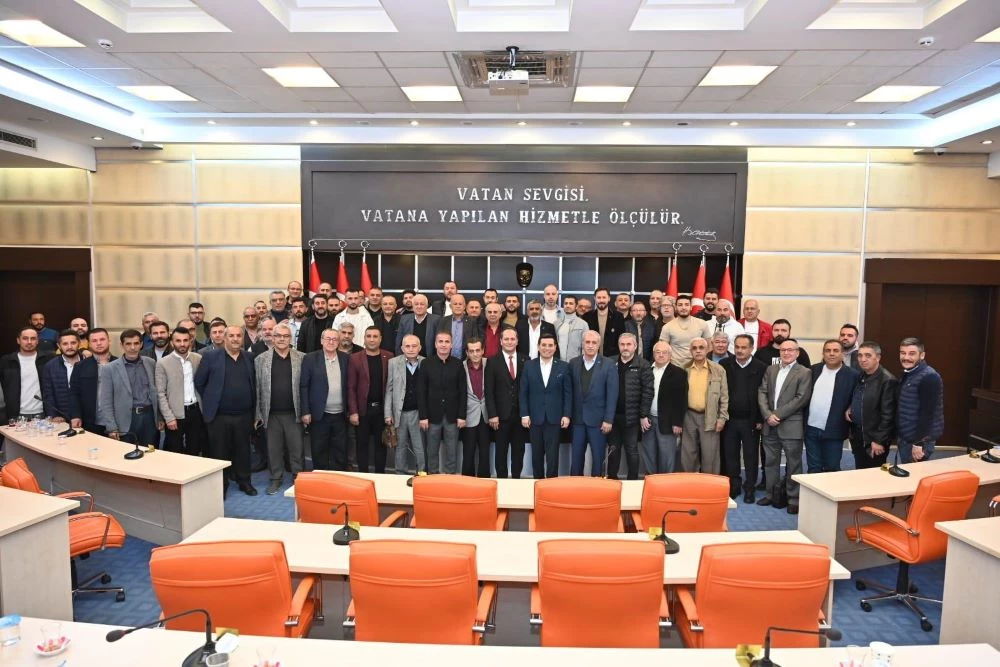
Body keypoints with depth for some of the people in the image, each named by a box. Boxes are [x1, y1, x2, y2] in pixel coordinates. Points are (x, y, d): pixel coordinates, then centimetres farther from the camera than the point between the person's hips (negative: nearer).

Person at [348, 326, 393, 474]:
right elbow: (351, 387, -4)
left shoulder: (389, 357, 1)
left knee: (380, 444, 10)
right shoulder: (355, 358, -3)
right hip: (363, 409, -1)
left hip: (382, 408, 1)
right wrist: (353, 411, -10)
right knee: (362, 444, 8)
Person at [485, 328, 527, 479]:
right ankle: (501, 479, 18)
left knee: (519, 450, 9)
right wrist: (492, 415, -10)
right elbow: (489, 391, -4)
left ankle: (516, 479, 20)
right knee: (501, 451, 7)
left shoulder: (525, 360, 3)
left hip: (520, 414, 2)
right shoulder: (493, 361, -1)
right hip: (501, 415, -2)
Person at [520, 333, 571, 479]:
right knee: (537, 454, 9)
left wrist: (566, 415, -5)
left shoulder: (563, 366, 2)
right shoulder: (529, 366, 3)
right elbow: (523, 393, 3)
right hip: (535, 417, 1)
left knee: (552, 455, 0)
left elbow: (568, 393, 2)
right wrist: (524, 414, -3)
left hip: (554, 417, -1)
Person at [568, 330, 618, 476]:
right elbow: (570, 391, 7)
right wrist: (569, 414, 4)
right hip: (578, 418, 3)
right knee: (576, 456, 9)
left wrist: (608, 420, -11)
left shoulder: (608, 365, -5)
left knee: (598, 457, 7)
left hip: (598, 419, -3)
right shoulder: (573, 363, 4)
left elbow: (612, 395, -7)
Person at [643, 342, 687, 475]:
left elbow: (682, 400, -6)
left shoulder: (679, 373, -3)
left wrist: (678, 423, -10)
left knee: (667, 456, 2)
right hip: (647, 420, 4)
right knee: (648, 454, 10)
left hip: (667, 422, -3)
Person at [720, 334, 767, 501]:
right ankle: (733, 486, 22)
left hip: (751, 421, -2)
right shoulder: (724, 365, 0)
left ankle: (749, 488, 20)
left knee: (751, 456, 8)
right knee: (730, 455, 9)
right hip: (729, 419, 2)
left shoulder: (761, 368, -4)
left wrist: (760, 419, -7)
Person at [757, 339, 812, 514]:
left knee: (793, 464, 3)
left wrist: (778, 415, -14)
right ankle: (770, 494, 24)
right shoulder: (770, 370, 12)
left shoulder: (804, 373, -3)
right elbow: (762, 393, 6)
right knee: (770, 462, 13)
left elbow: (801, 399, -12)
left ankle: (793, 499, 13)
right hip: (770, 425, 5)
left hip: (791, 426, -5)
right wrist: (768, 415, -9)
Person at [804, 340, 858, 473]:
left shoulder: (852, 375, -5)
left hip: (833, 431, -3)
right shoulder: (814, 370, 6)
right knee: (813, 468, 11)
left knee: (832, 470, 8)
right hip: (811, 429, 3)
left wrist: (850, 412, -18)